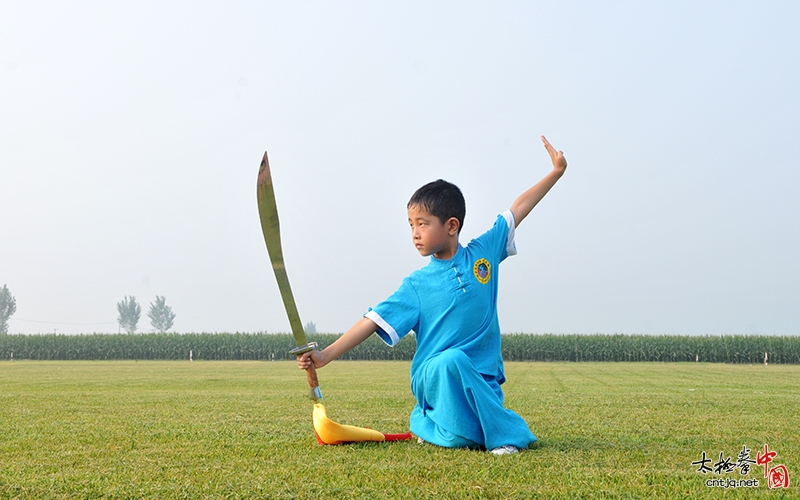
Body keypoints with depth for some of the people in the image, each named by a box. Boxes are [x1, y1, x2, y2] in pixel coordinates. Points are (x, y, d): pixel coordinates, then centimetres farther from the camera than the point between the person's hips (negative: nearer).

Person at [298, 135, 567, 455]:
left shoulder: (483, 253, 3)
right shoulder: (417, 285, -2)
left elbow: (518, 209, 11)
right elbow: (373, 321, -7)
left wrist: (557, 171, 14)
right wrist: (326, 355, -16)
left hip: (483, 380, 3)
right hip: (434, 377, -2)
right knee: (450, 360, -36)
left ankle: (427, 423, 13)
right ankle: (503, 432, -15)